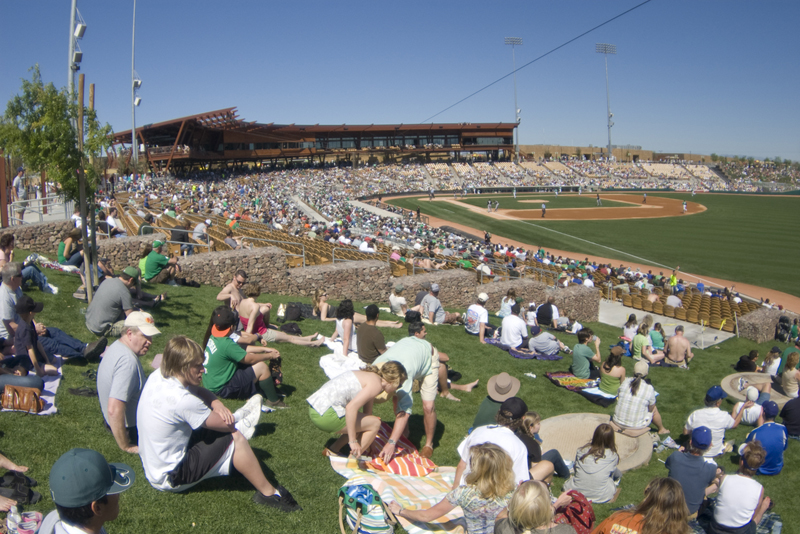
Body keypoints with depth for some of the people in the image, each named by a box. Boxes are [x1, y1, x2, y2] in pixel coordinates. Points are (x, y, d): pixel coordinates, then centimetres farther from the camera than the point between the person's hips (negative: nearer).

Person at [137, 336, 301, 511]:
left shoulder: (156, 376, -6)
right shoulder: (182, 400, -31)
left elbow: (197, 391, 8)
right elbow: (227, 424, -20)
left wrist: (216, 403, -12)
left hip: (152, 470, 9)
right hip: (171, 479, -9)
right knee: (236, 439, -10)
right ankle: (268, 493, 1)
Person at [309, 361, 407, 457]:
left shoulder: (369, 377, 19)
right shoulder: (376, 384, -10)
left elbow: (367, 413, 26)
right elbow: (351, 407, -22)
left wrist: (367, 443, 33)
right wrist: (353, 441, -17)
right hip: (327, 415, -10)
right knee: (375, 423, 0)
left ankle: (332, 450, 19)